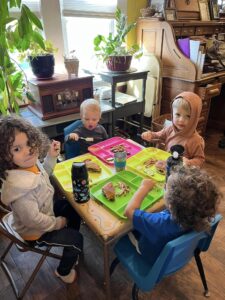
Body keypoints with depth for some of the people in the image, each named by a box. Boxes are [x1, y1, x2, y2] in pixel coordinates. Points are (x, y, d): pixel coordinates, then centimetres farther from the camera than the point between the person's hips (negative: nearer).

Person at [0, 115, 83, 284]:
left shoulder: (30, 163, -16)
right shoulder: (19, 186, -42)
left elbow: (43, 175, 7)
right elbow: (33, 220, -34)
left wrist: (51, 157, -9)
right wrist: (58, 223, -17)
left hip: (45, 212, 8)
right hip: (35, 231, -8)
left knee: (74, 208, 21)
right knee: (76, 239, 3)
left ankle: (71, 249, 43)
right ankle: (64, 272, 34)